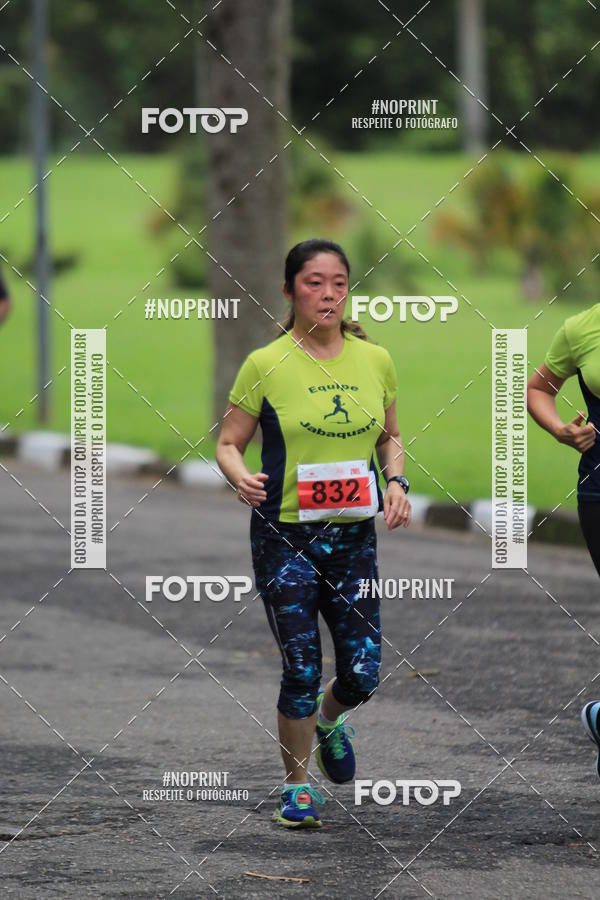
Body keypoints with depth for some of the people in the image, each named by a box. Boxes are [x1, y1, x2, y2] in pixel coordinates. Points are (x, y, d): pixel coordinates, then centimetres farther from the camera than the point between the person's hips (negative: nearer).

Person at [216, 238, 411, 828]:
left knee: (362, 673, 2)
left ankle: (329, 719, 38)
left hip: (354, 536, 3)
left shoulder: (375, 360, 4)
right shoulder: (266, 365, -6)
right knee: (302, 669, -6)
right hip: (284, 536, -3)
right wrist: (240, 476, -21)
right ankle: (296, 786, 14)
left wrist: (395, 481, 0)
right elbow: (228, 442, 0)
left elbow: (389, 436, 19)